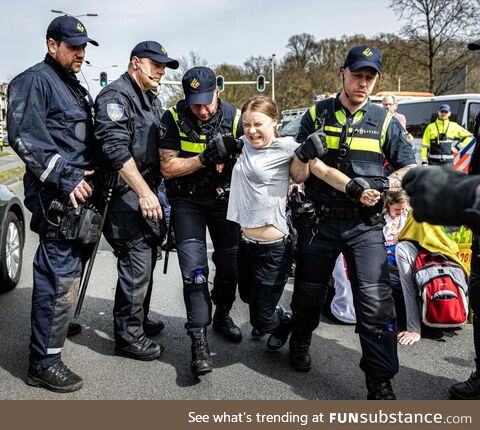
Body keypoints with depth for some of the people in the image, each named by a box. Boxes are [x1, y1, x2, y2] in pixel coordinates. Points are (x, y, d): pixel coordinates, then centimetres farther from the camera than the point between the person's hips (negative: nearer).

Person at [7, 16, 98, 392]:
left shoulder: (76, 88, 22)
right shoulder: (35, 81, -7)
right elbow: (23, 137, -18)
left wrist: (91, 176, 17)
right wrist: (64, 178, -20)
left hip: (79, 191, 10)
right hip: (57, 195, -9)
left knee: (71, 266, 18)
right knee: (61, 274, -10)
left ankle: (60, 325, 36)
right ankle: (44, 362, 0)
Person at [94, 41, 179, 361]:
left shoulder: (151, 99, 19)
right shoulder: (116, 96, -11)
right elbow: (116, 149, -23)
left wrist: (154, 190, 19)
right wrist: (144, 192, -27)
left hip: (147, 191, 10)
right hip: (126, 194, -10)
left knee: (146, 258, 17)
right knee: (137, 264, -8)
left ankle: (138, 320, 33)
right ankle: (128, 336, 5)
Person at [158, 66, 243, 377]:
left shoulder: (233, 117, -8)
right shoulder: (174, 119, -13)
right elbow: (168, 167, -16)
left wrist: (231, 154, -20)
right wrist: (205, 158, -27)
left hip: (224, 198, 3)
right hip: (187, 201, -2)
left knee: (231, 263, 9)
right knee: (194, 267, -12)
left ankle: (222, 315, 35)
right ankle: (199, 339, -6)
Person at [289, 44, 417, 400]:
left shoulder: (385, 122, 3)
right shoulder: (316, 115, 3)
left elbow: (410, 171, 7)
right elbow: (297, 175, 0)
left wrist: (379, 184, -12)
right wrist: (305, 153, -22)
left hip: (365, 224, 0)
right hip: (319, 220, 1)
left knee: (375, 301, -9)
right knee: (309, 292, 15)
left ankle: (381, 384, 4)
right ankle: (301, 343, 44)